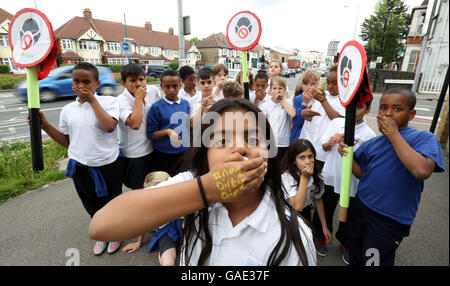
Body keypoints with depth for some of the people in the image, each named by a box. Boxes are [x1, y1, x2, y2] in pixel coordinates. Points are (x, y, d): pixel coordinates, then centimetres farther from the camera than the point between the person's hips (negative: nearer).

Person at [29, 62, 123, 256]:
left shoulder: (109, 102, -10)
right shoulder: (68, 110, 2)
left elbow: (109, 126, -28)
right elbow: (67, 142, 10)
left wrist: (92, 100, -23)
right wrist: (45, 126, -1)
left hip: (109, 166, -4)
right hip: (80, 168, 4)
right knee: (92, 206, 22)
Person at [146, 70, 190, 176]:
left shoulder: (186, 104, 3)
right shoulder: (156, 107, -10)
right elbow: (151, 134, -9)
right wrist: (167, 131, -25)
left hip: (184, 153, 4)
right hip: (164, 155, -3)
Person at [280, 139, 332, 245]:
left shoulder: (315, 174, -13)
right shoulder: (286, 176, -32)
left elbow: (318, 200, 2)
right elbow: (297, 207, -39)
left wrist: (324, 227, 4)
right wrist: (304, 177, -40)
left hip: (305, 213, 4)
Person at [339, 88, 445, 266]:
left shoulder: (423, 138, -13)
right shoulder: (372, 144, 3)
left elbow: (422, 171, -32)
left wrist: (393, 133, -25)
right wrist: (348, 154, -10)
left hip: (390, 220, -5)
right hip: (360, 208, 5)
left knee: (373, 261, 10)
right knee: (355, 258, 24)